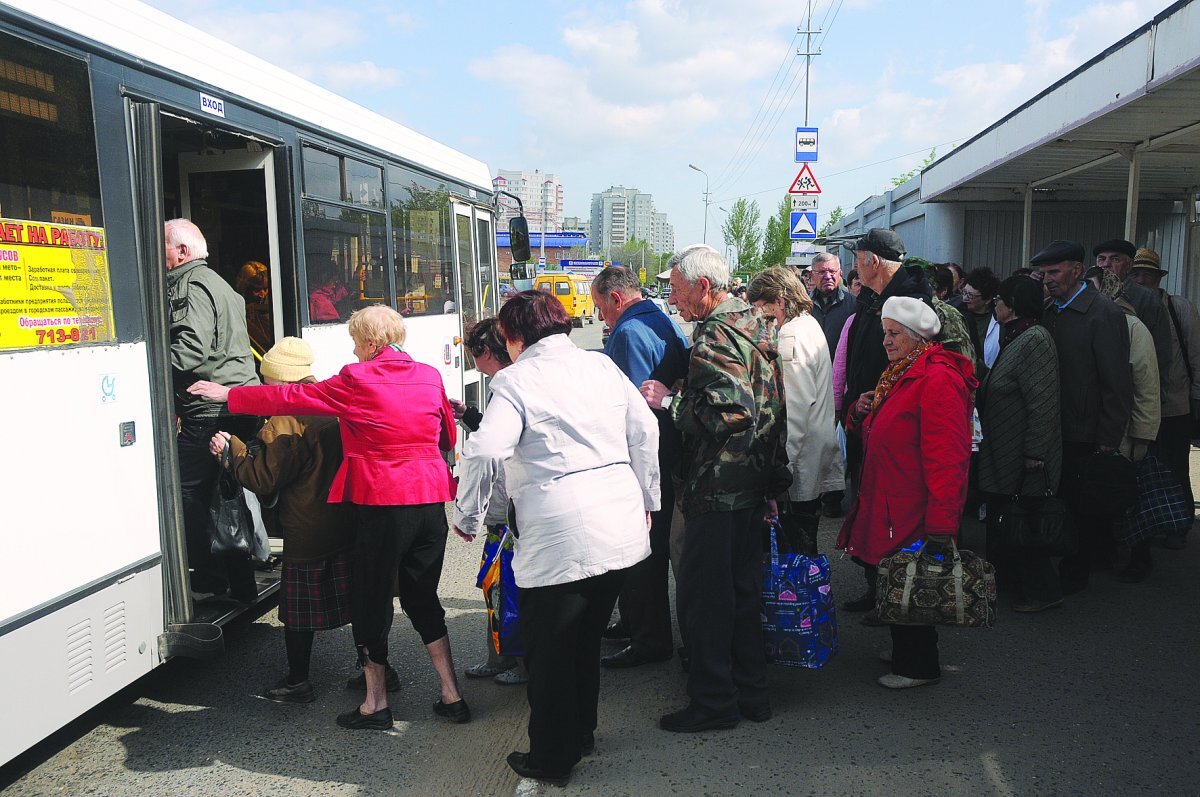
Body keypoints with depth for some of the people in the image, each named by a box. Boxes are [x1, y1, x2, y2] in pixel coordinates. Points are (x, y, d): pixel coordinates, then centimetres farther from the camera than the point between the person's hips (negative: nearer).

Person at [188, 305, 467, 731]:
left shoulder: (359, 379, -8)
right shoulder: (430, 376, 7)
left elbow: (291, 397, -3)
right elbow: (448, 437, 17)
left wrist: (228, 394, 8)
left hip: (382, 501, -6)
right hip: (430, 499, 6)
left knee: (372, 600, 9)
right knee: (422, 598, 16)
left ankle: (375, 704, 19)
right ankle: (452, 696, 18)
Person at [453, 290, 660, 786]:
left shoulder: (516, 379, -8)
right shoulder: (601, 365, 9)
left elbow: (485, 450, -20)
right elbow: (645, 430, 12)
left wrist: (468, 516, -6)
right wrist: (646, 499, 21)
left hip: (559, 539, -7)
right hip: (621, 528, 7)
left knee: (550, 651, 11)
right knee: (586, 638, 23)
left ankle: (551, 758, 25)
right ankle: (581, 734, 39)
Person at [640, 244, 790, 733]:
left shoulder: (715, 336, -18)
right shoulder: (754, 322, 13)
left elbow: (726, 412, -30)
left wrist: (669, 401, -18)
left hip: (718, 488, -10)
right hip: (754, 483, 10)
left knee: (702, 596, 2)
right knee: (743, 588, 18)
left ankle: (714, 702, 13)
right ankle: (751, 692, 30)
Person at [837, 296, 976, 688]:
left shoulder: (938, 380, -17)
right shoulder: (899, 375, 14)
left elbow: (946, 458, -23)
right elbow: (878, 433, 27)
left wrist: (941, 521, -26)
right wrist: (861, 412, 4)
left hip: (913, 513, -9)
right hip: (886, 506, 9)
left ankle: (919, 667, 20)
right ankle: (905, 655, 34)